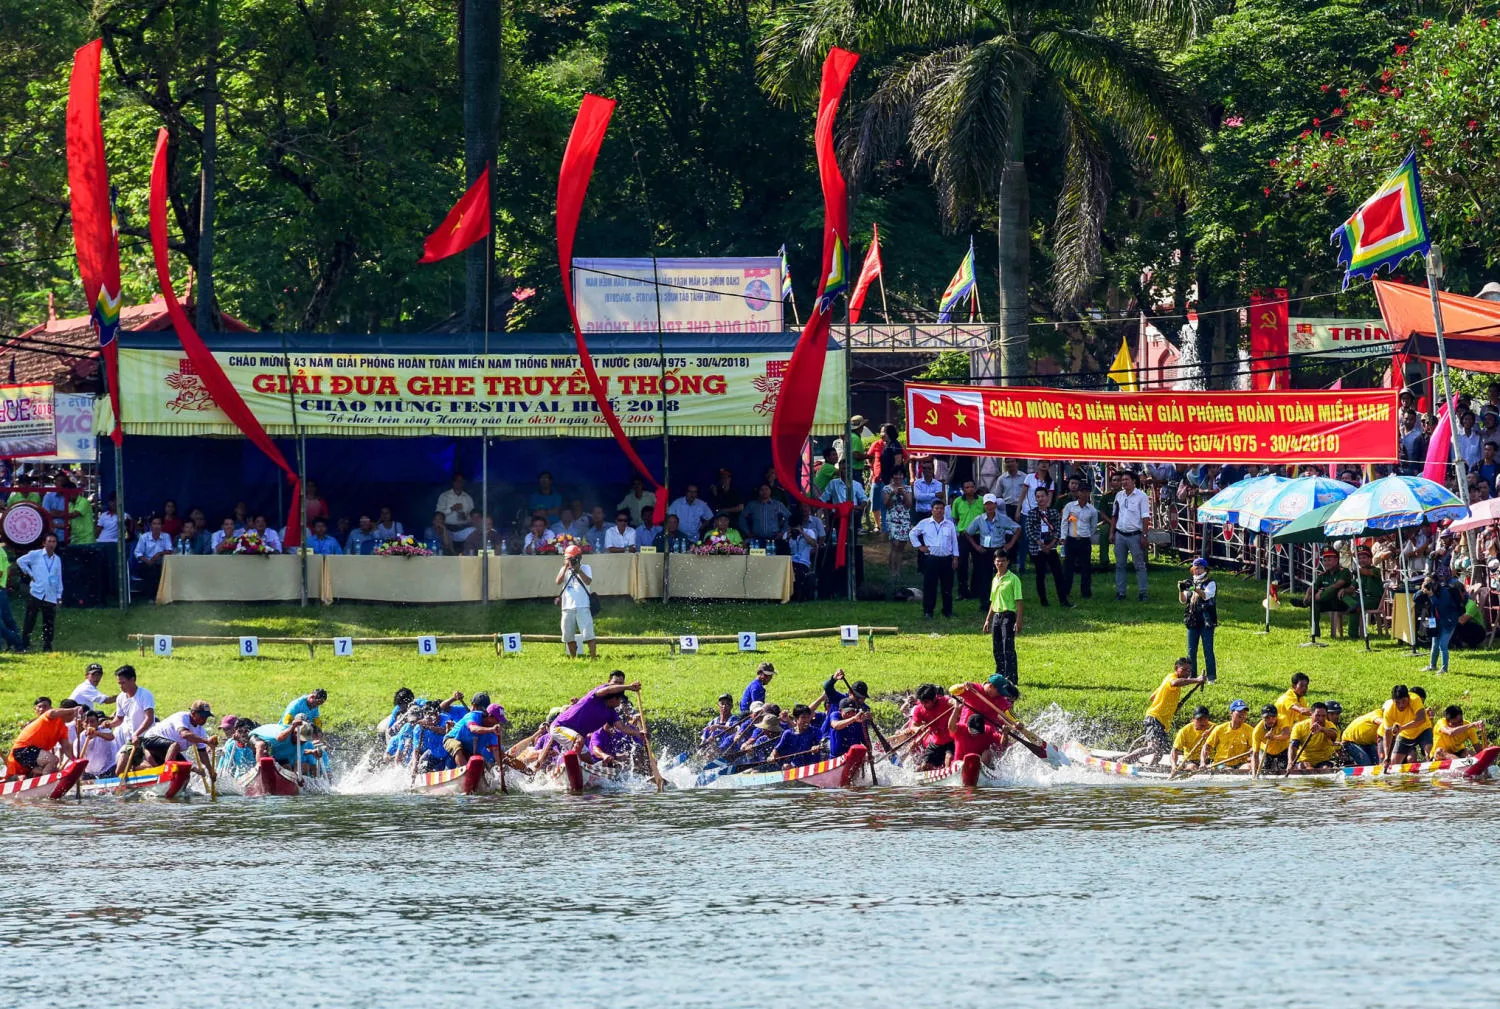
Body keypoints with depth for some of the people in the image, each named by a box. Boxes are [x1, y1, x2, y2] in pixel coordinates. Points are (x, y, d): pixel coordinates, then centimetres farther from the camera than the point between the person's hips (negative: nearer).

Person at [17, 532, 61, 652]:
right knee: (30, 621, -3)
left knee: (49, 624, 1)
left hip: (51, 596, 3)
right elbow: (21, 561, 3)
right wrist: (29, 573, -2)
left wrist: (59, 596, 13)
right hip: (36, 594, -3)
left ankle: (47, 646, 7)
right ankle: (24, 645, 3)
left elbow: (59, 578, 16)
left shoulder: (57, 559, 14)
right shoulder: (35, 555, 1)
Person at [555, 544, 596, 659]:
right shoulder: (564, 569, 11)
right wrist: (566, 567, -9)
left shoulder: (585, 568, 3)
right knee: (569, 636, 9)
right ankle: (573, 658, 22)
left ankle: (594, 657, -9)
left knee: (588, 634, -10)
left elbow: (588, 582, -14)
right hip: (568, 607, 4)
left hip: (583, 607, -4)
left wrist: (578, 570, -14)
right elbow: (558, 582, -5)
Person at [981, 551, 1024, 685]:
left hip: (1008, 615, -7)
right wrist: (988, 620, 21)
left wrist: (1018, 621, -16)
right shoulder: (995, 580, 15)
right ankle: (1000, 676, 19)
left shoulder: (1013, 579, -7)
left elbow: (1018, 601, -10)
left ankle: (1011, 678, -11)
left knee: (1008, 649, -11)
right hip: (996, 616, 7)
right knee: (997, 649, 9)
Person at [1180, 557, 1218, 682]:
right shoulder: (1191, 582, 14)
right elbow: (1183, 600, 8)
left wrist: (1194, 589, -32)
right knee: (1191, 651, 7)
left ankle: (1211, 676, -2)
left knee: (1208, 650, -5)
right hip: (1192, 620, 5)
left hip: (1206, 621, -5)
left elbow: (1206, 595, -18)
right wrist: (1181, 590, -11)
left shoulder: (1210, 583, -1)